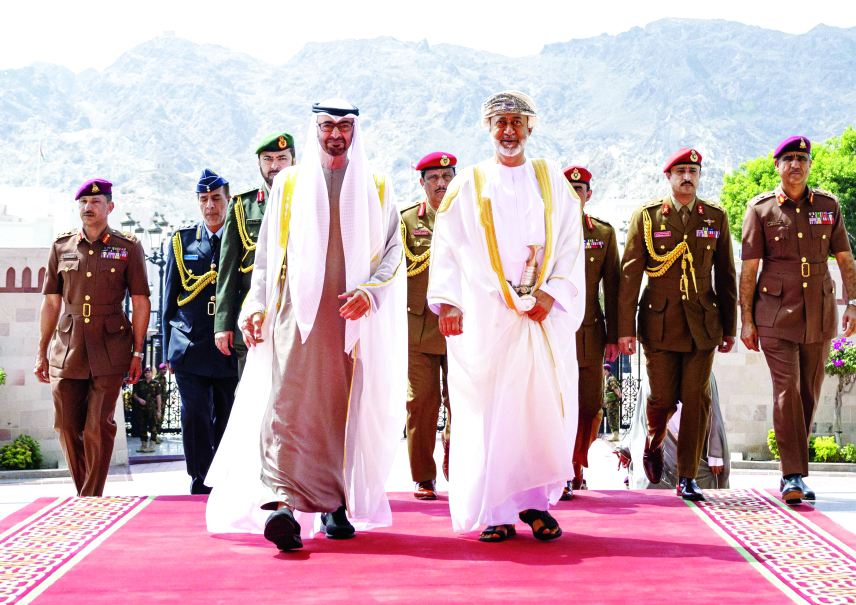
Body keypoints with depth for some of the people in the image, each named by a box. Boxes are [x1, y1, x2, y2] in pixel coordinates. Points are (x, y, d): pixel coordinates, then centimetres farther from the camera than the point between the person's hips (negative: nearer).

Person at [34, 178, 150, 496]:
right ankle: (83, 497, 20)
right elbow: (51, 302, 12)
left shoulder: (128, 247, 2)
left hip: (110, 350, -3)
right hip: (68, 348, 3)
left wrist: (137, 353, -1)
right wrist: (42, 352, 11)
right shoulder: (61, 245, 9)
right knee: (67, 428, 3)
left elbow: (141, 303, 3)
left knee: (99, 428, -6)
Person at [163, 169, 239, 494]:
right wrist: (169, 350, 10)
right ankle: (201, 482, 4)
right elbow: (170, 300, 13)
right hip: (191, 348, 1)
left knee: (229, 421, 5)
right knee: (195, 417, -8)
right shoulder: (182, 241, 10)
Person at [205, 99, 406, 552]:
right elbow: (267, 254, 13)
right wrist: (258, 305, 2)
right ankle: (284, 506, -25)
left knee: (346, 409, 2)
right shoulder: (288, 184, 14)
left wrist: (370, 292, -11)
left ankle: (338, 505, 13)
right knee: (288, 404, -15)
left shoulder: (376, 189, 12)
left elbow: (392, 251, 6)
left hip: (353, 317, 1)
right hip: (297, 315, -1)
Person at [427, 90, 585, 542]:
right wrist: (447, 301, -10)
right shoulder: (468, 185, 9)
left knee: (546, 407, -2)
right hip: (486, 316, -1)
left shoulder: (553, 182, 13)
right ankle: (496, 511, 2)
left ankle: (536, 502, 11)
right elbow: (447, 247, 3)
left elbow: (570, 244, 8)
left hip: (545, 315, 2)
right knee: (490, 409, -4)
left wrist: (553, 293, -7)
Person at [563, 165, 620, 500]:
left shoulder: (604, 233, 9)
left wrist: (613, 335, 4)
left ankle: (575, 469, 27)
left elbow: (612, 287, 8)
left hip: (589, 331, 2)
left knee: (590, 406, 6)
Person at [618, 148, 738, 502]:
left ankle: (687, 477, 7)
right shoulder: (646, 217, 0)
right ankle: (653, 445, 34)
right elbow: (629, 274, -2)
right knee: (663, 398, 1)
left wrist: (730, 327, 9)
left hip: (702, 323, 2)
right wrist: (625, 329, -7)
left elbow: (726, 275, 10)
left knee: (697, 399, -2)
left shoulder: (716, 218, 7)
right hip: (660, 322, -2)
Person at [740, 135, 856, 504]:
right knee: (786, 388, -13)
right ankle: (794, 475, -9)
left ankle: (791, 473, 18)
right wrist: (746, 320, -3)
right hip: (776, 311, -3)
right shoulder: (760, 209, 0)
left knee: (809, 393, 6)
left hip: (819, 313, 3)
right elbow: (749, 268, 0)